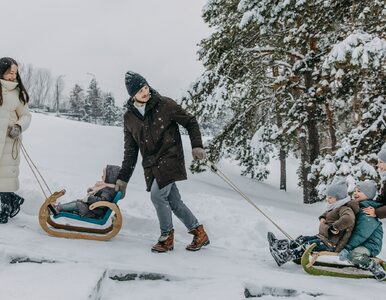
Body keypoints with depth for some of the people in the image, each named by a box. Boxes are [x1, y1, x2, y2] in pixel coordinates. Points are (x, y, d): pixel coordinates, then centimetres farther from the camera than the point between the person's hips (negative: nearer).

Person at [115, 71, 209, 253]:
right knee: (174, 202, 5)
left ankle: (167, 237, 2)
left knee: (157, 194, -17)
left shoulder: (165, 105, -6)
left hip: (170, 159, -4)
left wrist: (197, 145, -9)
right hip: (151, 166, 5)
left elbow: (190, 122, 3)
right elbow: (130, 151, 12)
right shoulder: (129, 118, 6)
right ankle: (199, 233, 21)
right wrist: (123, 178, 9)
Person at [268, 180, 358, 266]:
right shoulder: (336, 207, 14)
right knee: (303, 239, 5)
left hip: (332, 243, -10)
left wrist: (334, 227, -34)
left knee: (309, 245, -19)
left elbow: (349, 219, -41)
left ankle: (283, 257, -22)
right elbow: (327, 213, 33)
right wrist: (322, 217, 10)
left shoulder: (345, 209, -19)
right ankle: (279, 244, 3)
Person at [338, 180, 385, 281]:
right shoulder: (357, 207, 11)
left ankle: (376, 269, -10)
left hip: (370, 245, -10)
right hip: (361, 243, 10)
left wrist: (347, 248, -32)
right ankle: (361, 264, 23)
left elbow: (361, 234, -29)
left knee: (354, 255, -34)